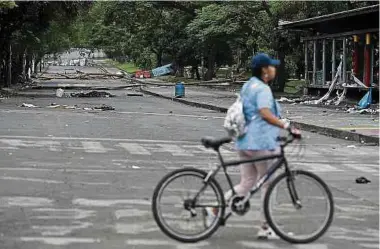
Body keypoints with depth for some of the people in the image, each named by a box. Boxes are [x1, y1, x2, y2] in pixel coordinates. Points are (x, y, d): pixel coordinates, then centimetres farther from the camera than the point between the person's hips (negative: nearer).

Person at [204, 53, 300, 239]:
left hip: (244, 141, 9)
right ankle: (265, 228, 8)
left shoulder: (247, 86, 17)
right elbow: (265, 114, -28)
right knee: (267, 185, 2)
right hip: (262, 142, -9)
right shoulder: (262, 89, -13)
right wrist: (287, 126, -32)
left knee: (246, 184, 12)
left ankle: (213, 210, 5)